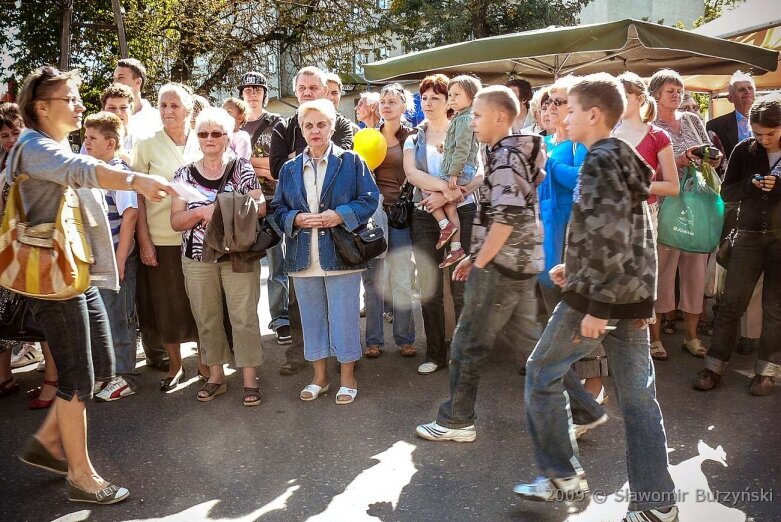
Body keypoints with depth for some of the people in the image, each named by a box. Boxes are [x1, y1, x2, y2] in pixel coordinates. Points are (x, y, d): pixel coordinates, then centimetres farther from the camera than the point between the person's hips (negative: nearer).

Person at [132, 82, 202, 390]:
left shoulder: (200, 145, 5)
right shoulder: (147, 146, 0)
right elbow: (138, 196, -1)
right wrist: (144, 240, -7)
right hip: (161, 239, -1)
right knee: (166, 305, 8)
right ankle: (175, 365, 25)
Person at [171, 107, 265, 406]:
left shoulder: (242, 169, 1)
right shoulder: (184, 174, 6)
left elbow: (260, 208, -2)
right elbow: (176, 222, 2)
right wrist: (201, 212, -17)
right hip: (198, 258, 3)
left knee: (244, 317, -1)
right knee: (206, 319, 9)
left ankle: (250, 379, 8)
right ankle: (216, 376, 24)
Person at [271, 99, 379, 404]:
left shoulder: (351, 162, 1)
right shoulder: (289, 169, 11)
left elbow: (370, 199, -3)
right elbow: (278, 209, 11)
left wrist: (341, 215, -17)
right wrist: (296, 219, -11)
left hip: (341, 254, -4)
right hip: (303, 257, 4)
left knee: (343, 318, 2)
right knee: (312, 318, 12)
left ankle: (347, 377, 18)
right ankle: (319, 376, 27)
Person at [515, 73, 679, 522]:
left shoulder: (599, 163, -13)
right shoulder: (626, 159, 15)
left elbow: (610, 240, -23)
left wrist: (596, 307, -22)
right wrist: (575, 267, 24)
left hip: (599, 298, -9)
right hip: (634, 297, 9)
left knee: (542, 373, 9)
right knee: (638, 396, 11)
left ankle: (564, 476, 17)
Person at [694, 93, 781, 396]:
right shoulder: (744, 150, 1)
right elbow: (727, 192, 3)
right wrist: (751, 184, -16)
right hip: (749, 235, 1)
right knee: (731, 302, 0)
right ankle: (715, 365, 8)